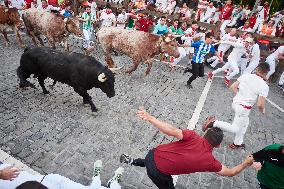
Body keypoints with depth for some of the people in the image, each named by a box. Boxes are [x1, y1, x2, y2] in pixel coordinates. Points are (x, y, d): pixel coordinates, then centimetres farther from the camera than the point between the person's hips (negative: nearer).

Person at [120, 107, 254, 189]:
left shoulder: (193, 137, -11)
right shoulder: (210, 161, -8)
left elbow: (172, 131, -27)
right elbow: (231, 173, 10)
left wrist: (149, 117, -31)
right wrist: (246, 163, 25)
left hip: (152, 154, 3)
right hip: (159, 174, -2)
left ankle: (131, 161, 48)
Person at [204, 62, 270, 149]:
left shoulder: (246, 75, -4)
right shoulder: (264, 86, -17)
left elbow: (232, 87, -1)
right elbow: (260, 105, -18)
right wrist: (263, 110, 5)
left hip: (235, 102, 7)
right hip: (244, 108, -7)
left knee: (245, 123, 29)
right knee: (235, 129, 8)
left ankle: (238, 143, 43)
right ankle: (214, 122, -11)